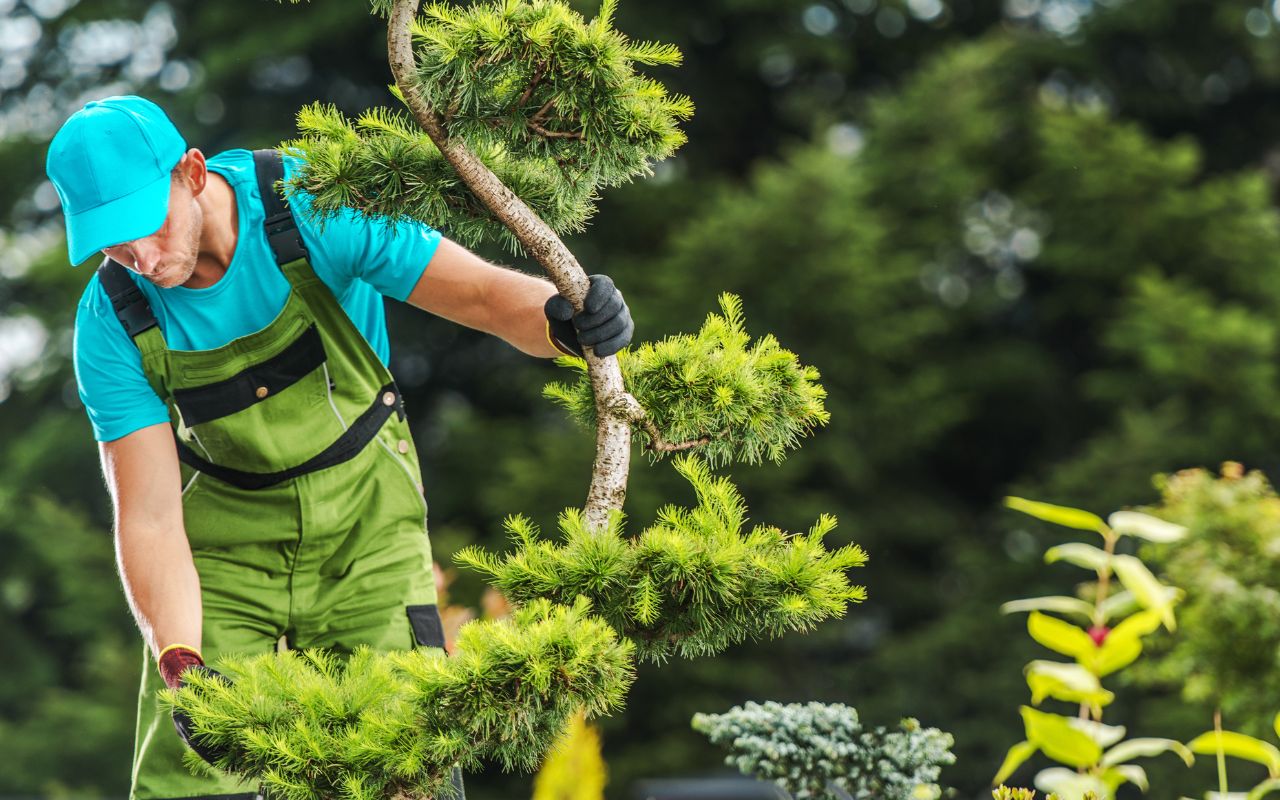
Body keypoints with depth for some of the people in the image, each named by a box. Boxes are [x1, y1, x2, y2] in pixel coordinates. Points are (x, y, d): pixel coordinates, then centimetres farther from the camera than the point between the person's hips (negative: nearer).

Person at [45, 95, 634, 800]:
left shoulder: (312, 208, -24)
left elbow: (487, 295, -23)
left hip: (364, 520, -1)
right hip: (226, 541, 1)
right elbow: (149, 517, -20)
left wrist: (562, 320, -46)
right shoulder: (112, 324, -19)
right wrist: (179, 667, -35)